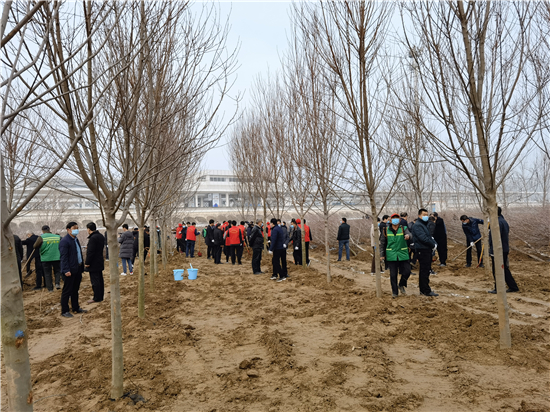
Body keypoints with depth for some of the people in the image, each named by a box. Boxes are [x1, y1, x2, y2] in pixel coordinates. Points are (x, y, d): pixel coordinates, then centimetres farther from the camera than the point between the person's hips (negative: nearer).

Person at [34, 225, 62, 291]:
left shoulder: (41, 237, -7)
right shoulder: (58, 237, 1)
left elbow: (35, 246, -6)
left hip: (45, 258, -1)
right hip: (56, 257, 1)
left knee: (47, 273, 10)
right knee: (57, 271, 18)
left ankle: (50, 288, 11)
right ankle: (57, 283, -4)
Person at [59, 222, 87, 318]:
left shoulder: (76, 240, 15)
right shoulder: (64, 241, -14)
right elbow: (63, 257, -19)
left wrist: (81, 268, 18)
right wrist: (66, 270, -23)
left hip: (77, 270, 9)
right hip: (70, 271, -9)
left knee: (75, 290, 17)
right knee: (67, 291, 1)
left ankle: (76, 308, 27)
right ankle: (64, 311, 9)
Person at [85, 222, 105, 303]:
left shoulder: (93, 238, -19)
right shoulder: (101, 236, 10)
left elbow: (90, 252, -21)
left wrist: (87, 263, -15)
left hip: (94, 263, -10)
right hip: (100, 262, 10)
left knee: (95, 281, -2)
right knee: (100, 280, 14)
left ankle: (97, 298, 4)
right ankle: (100, 296, 22)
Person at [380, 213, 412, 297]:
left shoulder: (403, 228, 2)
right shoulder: (386, 230, 3)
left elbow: (408, 233, -21)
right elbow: (382, 243, 8)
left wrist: (408, 235, -45)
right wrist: (382, 255, 6)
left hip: (403, 255, 0)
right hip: (391, 255, 0)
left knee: (407, 271, -2)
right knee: (393, 275, 3)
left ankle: (401, 285, 27)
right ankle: (395, 292, 18)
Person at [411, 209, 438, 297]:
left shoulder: (424, 224, 20)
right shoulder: (417, 225, -12)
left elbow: (429, 237, 18)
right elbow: (423, 238, -21)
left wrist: (434, 243, -1)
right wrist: (433, 245, -11)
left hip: (427, 250, 10)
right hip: (422, 251, -10)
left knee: (426, 270, 14)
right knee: (424, 271, -7)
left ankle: (423, 289, 21)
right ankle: (426, 291, -3)